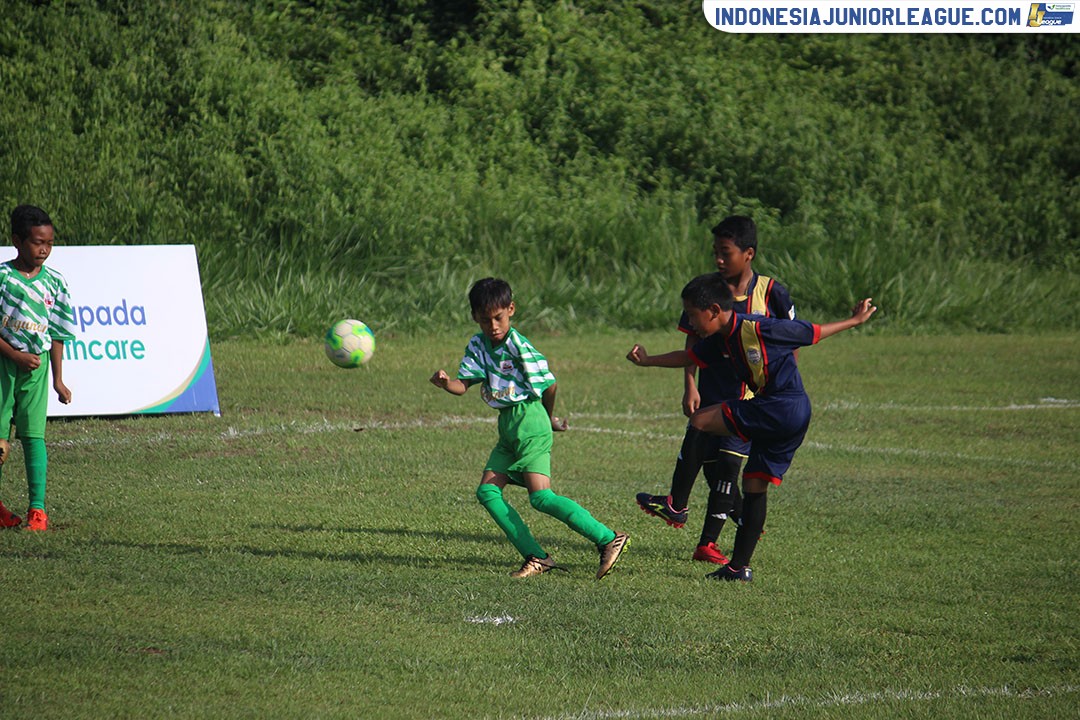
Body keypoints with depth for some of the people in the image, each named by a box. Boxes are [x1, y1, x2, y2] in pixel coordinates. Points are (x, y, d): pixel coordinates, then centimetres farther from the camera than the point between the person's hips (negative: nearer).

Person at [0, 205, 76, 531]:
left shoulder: (54, 282, 4)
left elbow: (56, 333, 8)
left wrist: (58, 379, 7)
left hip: (37, 364, 2)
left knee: (34, 434, -5)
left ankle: (37, 508, -6)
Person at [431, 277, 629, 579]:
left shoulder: (519, 346, -14)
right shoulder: (478, 344, 8)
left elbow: (548, 386, -7)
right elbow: (463, 384, 4)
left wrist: (549, 419, 9)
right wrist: (445, 383, -19)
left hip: (529, 422, -9)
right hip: (507, 429, 9)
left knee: (541, 496, -19)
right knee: (488, 491, -1)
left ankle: (609, 539, -17)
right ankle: (536, 558, -2)